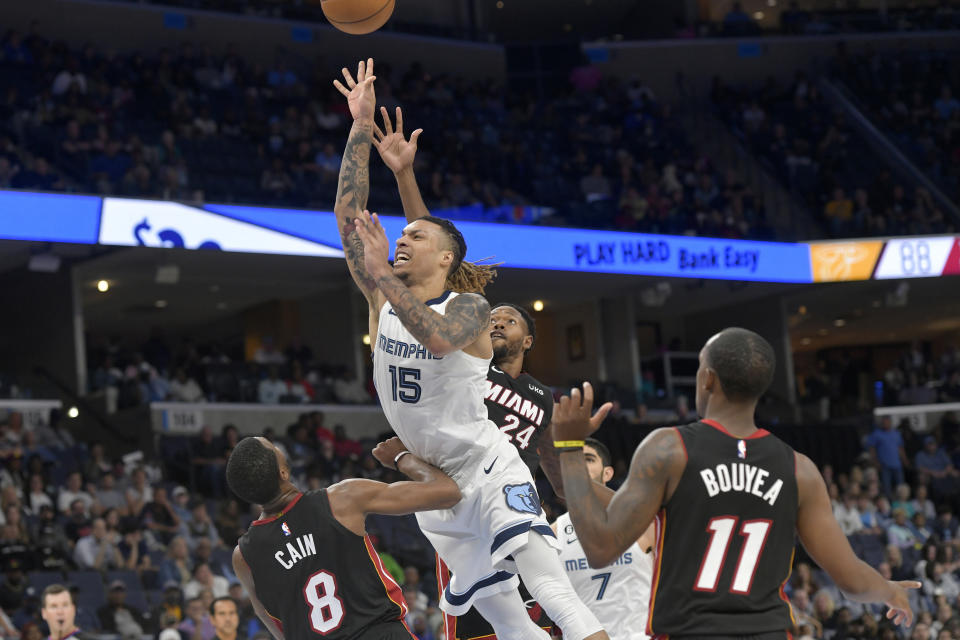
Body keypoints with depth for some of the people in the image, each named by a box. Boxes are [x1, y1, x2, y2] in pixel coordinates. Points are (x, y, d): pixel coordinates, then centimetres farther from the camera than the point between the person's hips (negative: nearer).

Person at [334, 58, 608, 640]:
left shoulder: (469, 307, -12)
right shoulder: (382, 300, 3)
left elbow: (438, 338, -36)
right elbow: (347, 214, -4)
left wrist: (383, 276, -36)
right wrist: (361, 128, -9)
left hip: (489, 467, -5)